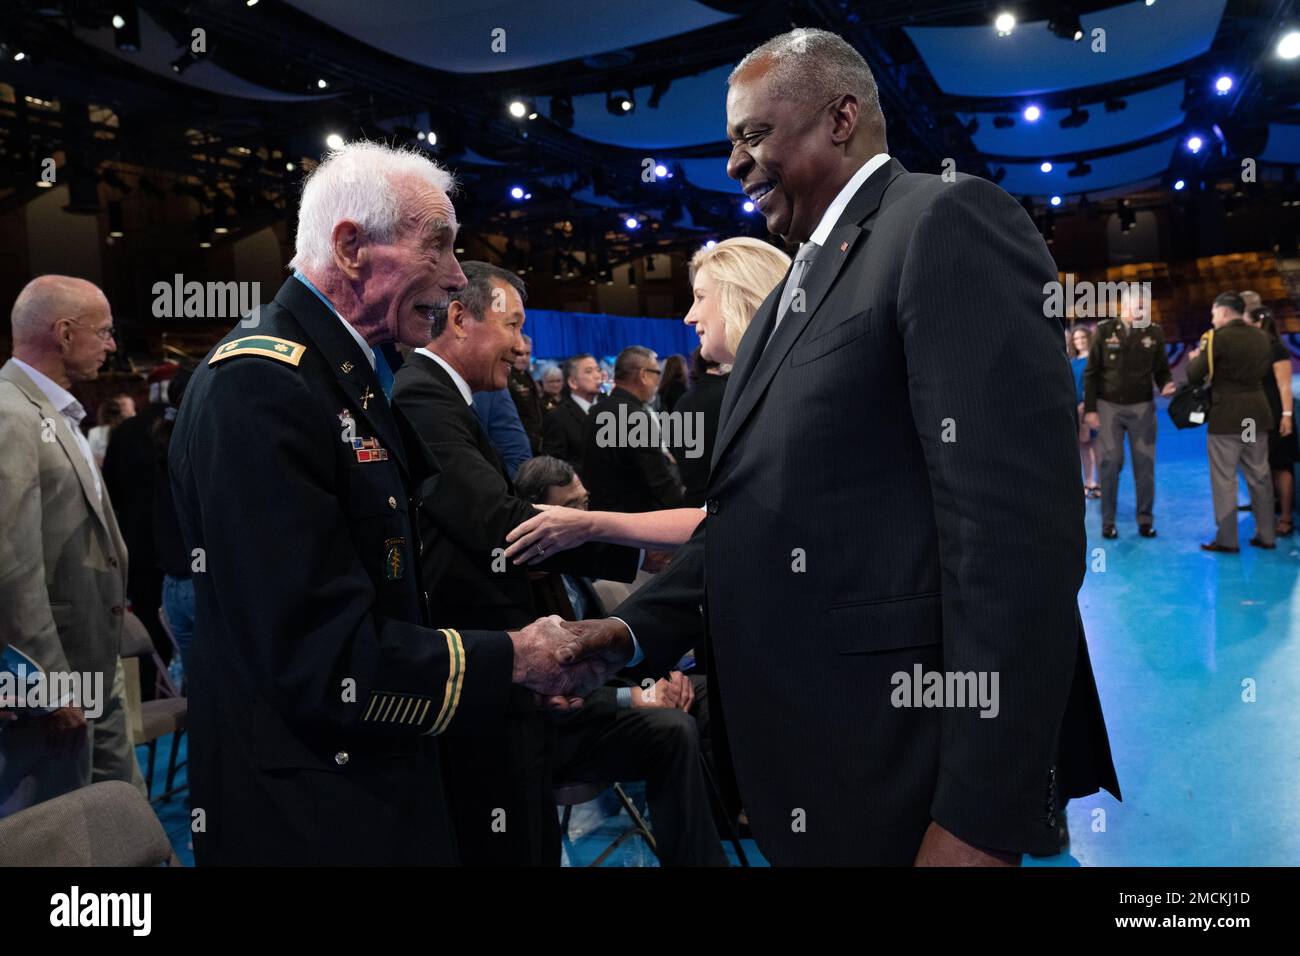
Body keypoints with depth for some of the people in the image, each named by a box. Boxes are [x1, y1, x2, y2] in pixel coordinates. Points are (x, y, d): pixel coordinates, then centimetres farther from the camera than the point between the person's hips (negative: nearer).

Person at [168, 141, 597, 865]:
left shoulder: (355, 376, 9)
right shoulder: (256, 384, -21)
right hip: (310, 817, -9)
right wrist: (514, 660, -15)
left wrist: (515, 656, 2)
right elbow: (324, 657, -25)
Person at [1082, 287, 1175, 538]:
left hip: (1142, 406, 2)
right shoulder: (1104, 330, -4)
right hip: (1109, 405, -1)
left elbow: (1162, 369, 7)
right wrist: (1089, 409, -7)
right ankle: (1108, 521, 9)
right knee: (1110, 463, 0)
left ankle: (1145, 519, 14)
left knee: (1145, 463, 3)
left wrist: (1166, 384, -16)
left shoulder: (1154, 332, 0)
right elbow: (1091, 373, -2)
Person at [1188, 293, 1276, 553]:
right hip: (1257, 413, 7)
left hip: (1226, 416, -6)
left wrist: (1195, 358, 7)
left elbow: (1194, 376, -13)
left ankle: (1227, 539, 4)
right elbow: (1265, 370, 20)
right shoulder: (1261, 337, 8)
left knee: (1224, 479, 1)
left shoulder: (1218, 338, -13)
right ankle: (1266, 535, 20)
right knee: (1259, 476, 14)